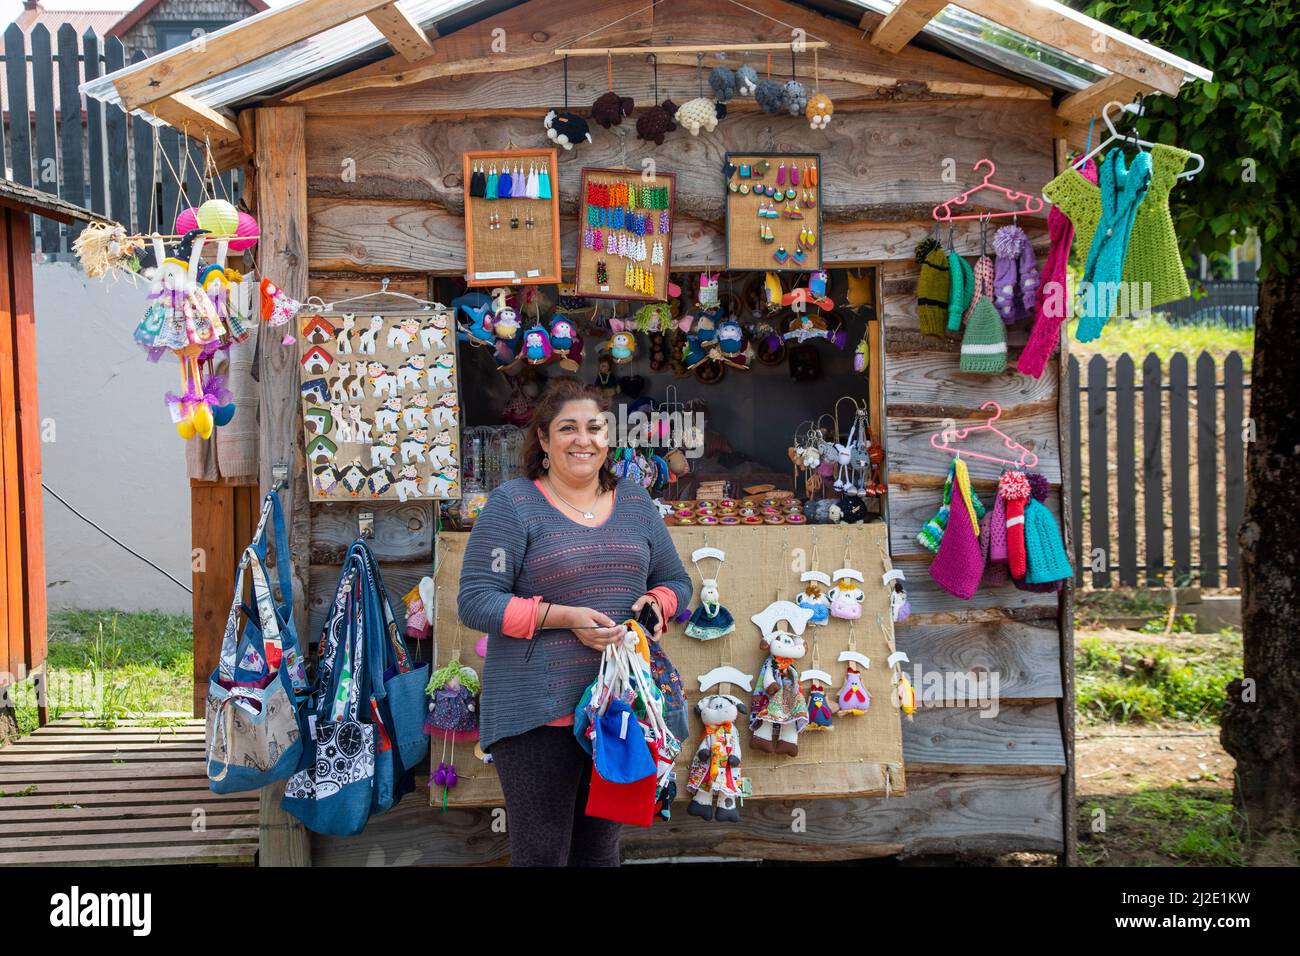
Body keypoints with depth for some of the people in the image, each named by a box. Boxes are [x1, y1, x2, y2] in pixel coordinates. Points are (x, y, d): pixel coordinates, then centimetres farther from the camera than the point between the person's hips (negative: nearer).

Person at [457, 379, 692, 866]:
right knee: (542, 855, 0)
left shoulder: (637, 503, 11)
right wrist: (563, 617, -20)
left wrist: (656, 602, -4)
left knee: (601, 851, 17)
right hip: (539, 715, -5)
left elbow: (676, 580, 20)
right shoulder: (513, 504, -5)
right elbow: (474, 601, -10)